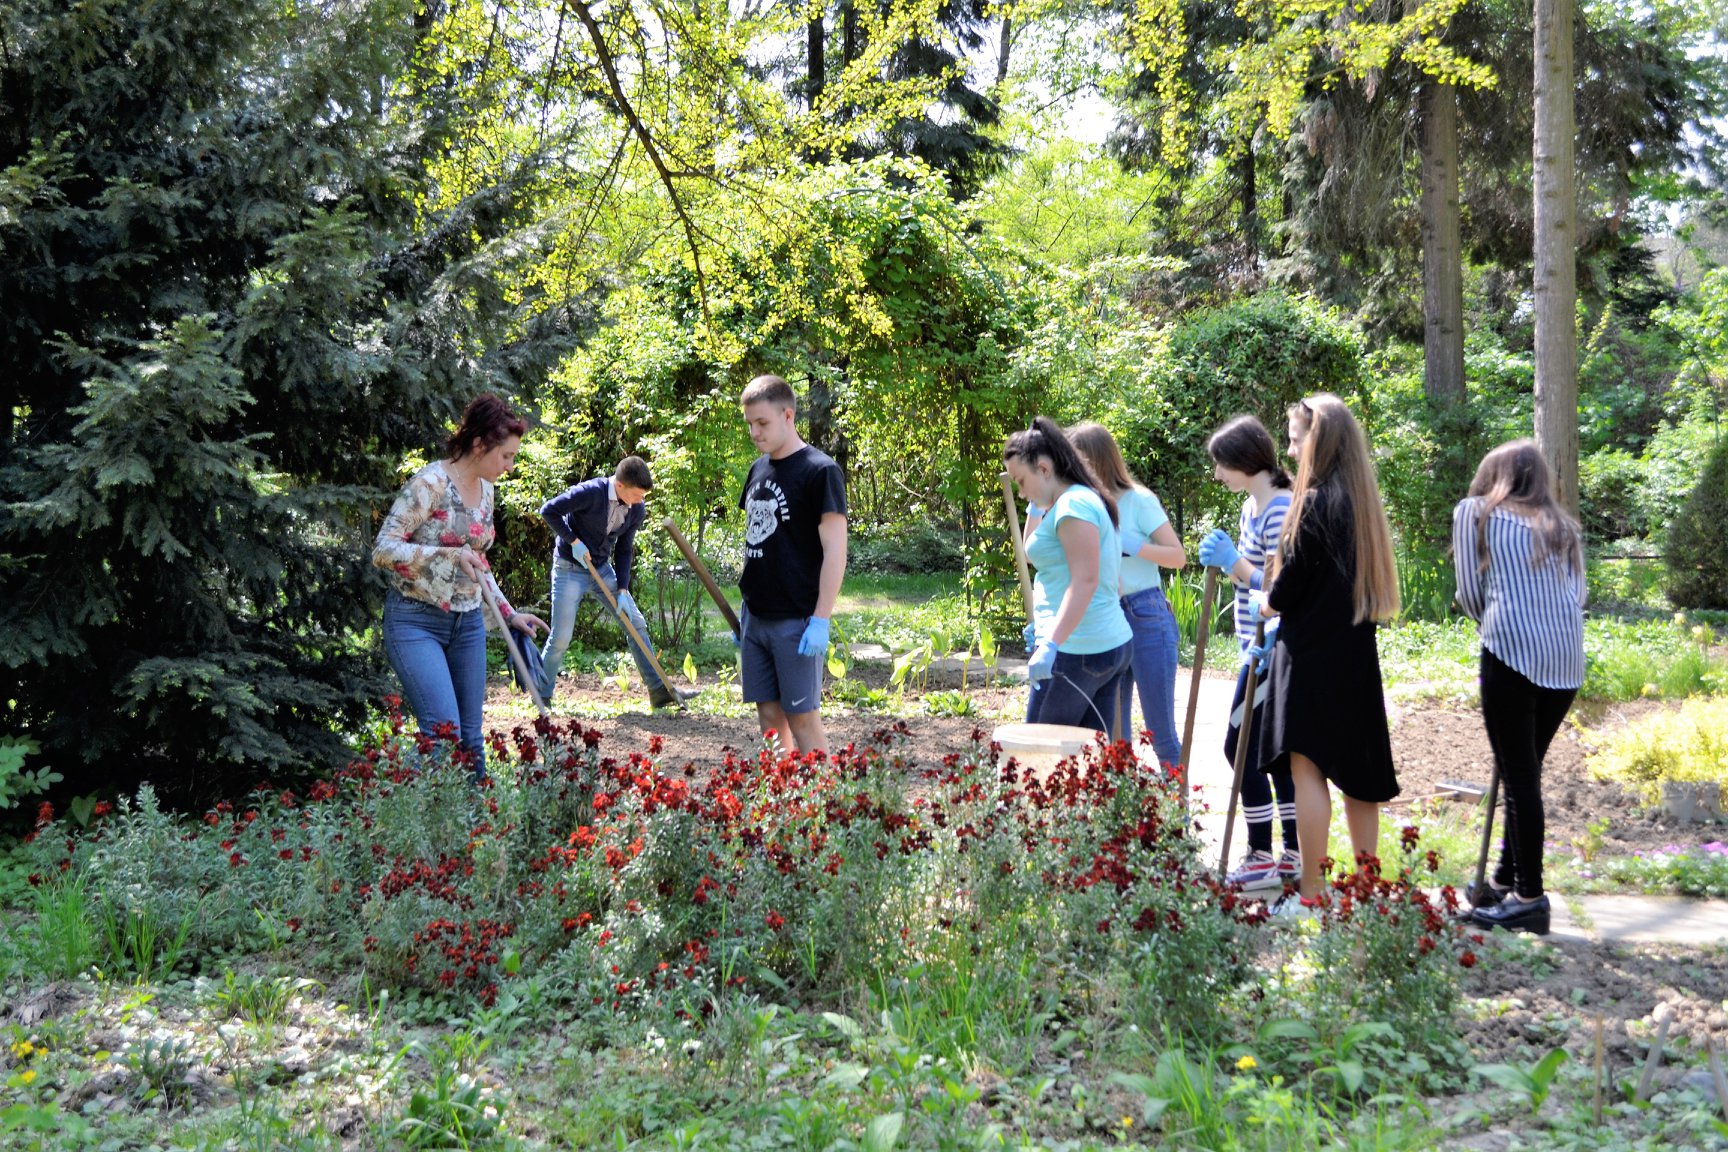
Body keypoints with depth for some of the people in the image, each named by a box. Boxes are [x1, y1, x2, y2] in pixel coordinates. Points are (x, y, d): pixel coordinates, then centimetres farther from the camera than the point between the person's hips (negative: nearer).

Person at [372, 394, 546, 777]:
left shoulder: (485, 490, 10)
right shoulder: (430, 483, -14)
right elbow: (383, 549, -19)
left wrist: (510, 614, 19)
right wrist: (451, 555, -28)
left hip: (468, 623, 7)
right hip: (416, 621, -7)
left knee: (471, 736, 6)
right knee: (444, 732, -16)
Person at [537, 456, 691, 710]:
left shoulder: (637, 509, -7)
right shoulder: (590, 493, -26)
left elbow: (624, 550, 1)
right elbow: (548, 510, -20)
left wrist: (623, 591, -7)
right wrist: (573, 541, -22)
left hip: (603, 568, 6)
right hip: (570, 569, -6)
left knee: (636, 624, 2)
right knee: (560, 638, -6)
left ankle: (660, 691, 7)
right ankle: (542, 696, 11)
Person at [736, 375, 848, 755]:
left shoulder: (819, 471, -11)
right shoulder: (759, 469, 12)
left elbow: (835, 551, -14)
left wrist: (820, 620, -19)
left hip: (796, 621, -7)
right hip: (756, 617, 7)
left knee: (802, 717, -3)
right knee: (769, 715, 10)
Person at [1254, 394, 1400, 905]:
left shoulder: (1315, 502, -14)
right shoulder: (1362, 500, 10)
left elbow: (1291, 578, -12)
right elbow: (1361, 576, 14)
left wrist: (1268, 603, 9)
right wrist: (1283, 602, 15)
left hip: (1312, 654, -8)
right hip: (1357, 652, 8)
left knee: (1306, 767, -5)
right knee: (1356, 771, 13)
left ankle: (1311, 895, -4)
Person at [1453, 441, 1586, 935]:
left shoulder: (1475, 512, 10)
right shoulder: (1562, 526, 22)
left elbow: (1470, 592, 7)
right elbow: (1577, 593, 11)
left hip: (1512, 650, -5)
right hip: (1567, 657, 5)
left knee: (1518, 774, -2)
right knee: (1526, 771, 15)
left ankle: (1530, 897, -2)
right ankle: (1507, 881, 24)